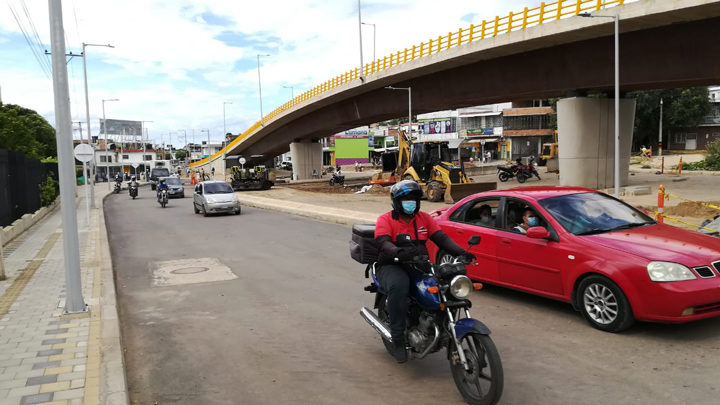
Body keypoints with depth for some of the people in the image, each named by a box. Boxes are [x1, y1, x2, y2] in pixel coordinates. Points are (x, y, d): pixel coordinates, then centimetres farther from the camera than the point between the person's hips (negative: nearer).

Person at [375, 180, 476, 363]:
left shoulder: (424, 218, 12)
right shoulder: (385, 220, -2)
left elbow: (441, 238, 2)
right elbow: (383, 243, -19)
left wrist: (460, 252, -16)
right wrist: (399, 253, -42)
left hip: (418, 266, 5)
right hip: (391, 266, -4)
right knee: (399, 285, -38)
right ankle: (398, 338, -27)